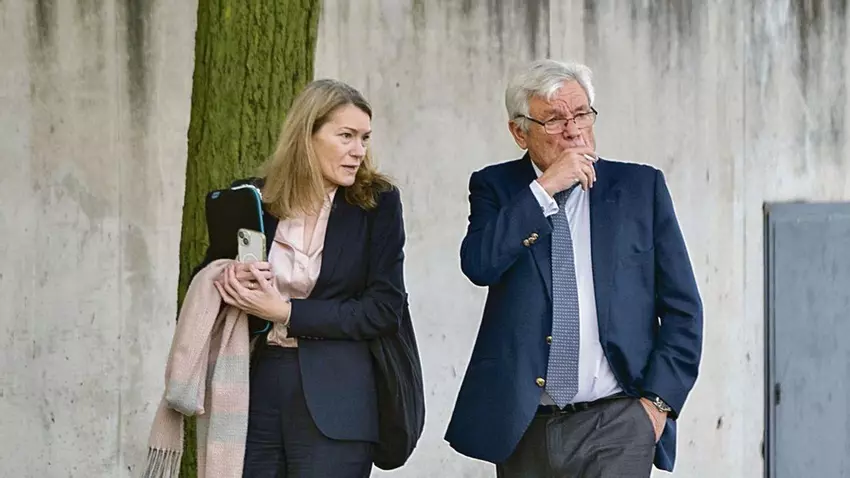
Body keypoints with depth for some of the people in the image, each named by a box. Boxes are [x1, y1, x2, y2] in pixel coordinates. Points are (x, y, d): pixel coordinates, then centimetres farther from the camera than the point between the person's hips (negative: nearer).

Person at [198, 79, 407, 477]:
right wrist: (232, 283, -9)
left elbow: (385, 310, -6)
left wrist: (286, 312, -12)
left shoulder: (377, 202, 0)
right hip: (255, 388, 2)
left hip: (333, 400, -2)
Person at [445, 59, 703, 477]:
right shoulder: (496, 188, 7)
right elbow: (479, 265, -13)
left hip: (616, 426, -1)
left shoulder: (639, 187, 6)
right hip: (523, 427, 1)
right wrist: (545, 189, -14)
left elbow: (681, 306, 7)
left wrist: (660, 398, -2)